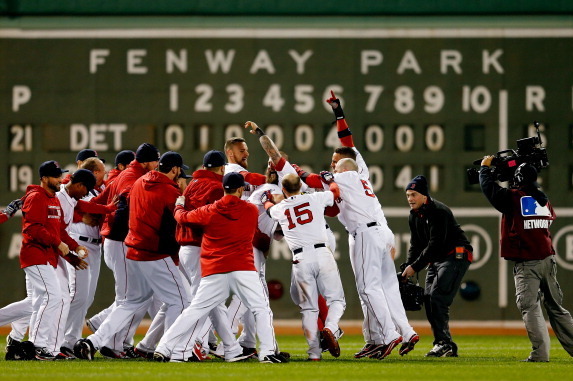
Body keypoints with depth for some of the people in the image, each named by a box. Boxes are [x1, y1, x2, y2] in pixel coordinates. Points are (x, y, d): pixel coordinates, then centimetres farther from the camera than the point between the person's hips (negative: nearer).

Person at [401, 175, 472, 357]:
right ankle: (446, 348, 5)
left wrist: (415, 267, -25)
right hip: (436, 260, 10)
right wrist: (407, 268, -3)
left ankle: (444, 343, -23)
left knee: (437, 296, -21)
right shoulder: (414, 216, 9)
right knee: (428, 299, 2)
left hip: (456, 255, -10)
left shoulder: (438, 211, -19)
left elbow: (435, 244, -24)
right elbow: (415, 245, 12)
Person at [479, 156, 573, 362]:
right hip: (548, 259, 6)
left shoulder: (512, 197, -6)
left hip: (526, 263, -6)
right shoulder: (543, 199, 11)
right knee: (556, 307, 14)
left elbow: (488, 187, 4)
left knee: (530, 307, -11)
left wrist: (485, 167, 24)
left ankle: (540, 353, -23)